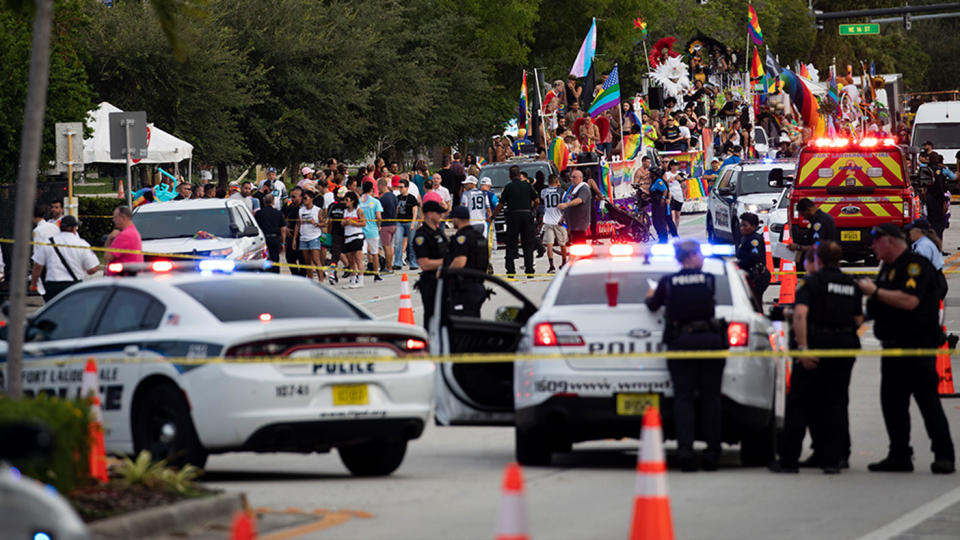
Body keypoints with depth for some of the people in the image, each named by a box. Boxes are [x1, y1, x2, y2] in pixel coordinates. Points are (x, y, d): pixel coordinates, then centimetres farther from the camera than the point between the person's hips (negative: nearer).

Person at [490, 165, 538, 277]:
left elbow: (501, 205, -1)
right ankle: (529, 269, 5)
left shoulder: (508, 187, -2)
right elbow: (536, 201, 5)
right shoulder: (527, 185, 5)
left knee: (511, 244, 4)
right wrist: (532, 210, 24)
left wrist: (491, 217, 9)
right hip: (527, 215, 2)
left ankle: (510, 270, -1)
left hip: (513, 215, -2)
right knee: (528, 244, 8)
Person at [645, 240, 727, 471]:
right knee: (710, 396, 7)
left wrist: (651, 297, 43)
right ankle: (712, 452, 6)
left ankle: (685, 450, -15)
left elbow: (654, 306, 18)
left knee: (683, 397, 0)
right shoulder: (708, 279, 2)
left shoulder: (668, 282, 2)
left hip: (680, 340, 0)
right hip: (709, 340, 0)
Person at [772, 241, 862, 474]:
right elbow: (858, 320, 9)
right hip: (845, 346, 4)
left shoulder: (813, 281, -5)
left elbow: (800, 314, -18)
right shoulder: (852, 286, 10)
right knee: (835, 402, 9)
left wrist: (803, 348, -20)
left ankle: (789, 459, 3)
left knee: (799, 403, 3)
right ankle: (832, 459, 4)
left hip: (817, 342, -4)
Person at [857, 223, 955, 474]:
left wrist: (875, 291, -18)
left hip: (918, 347, -10)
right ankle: (899, 456, 13)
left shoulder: (916, 266, -12)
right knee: (892, 403, 8)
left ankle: (944, 456, -10)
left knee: (928, 400, -10)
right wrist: (865, 290, 8)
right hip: (893, 347, 10)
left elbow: (909, 301, -25)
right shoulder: (887, 269, 18)